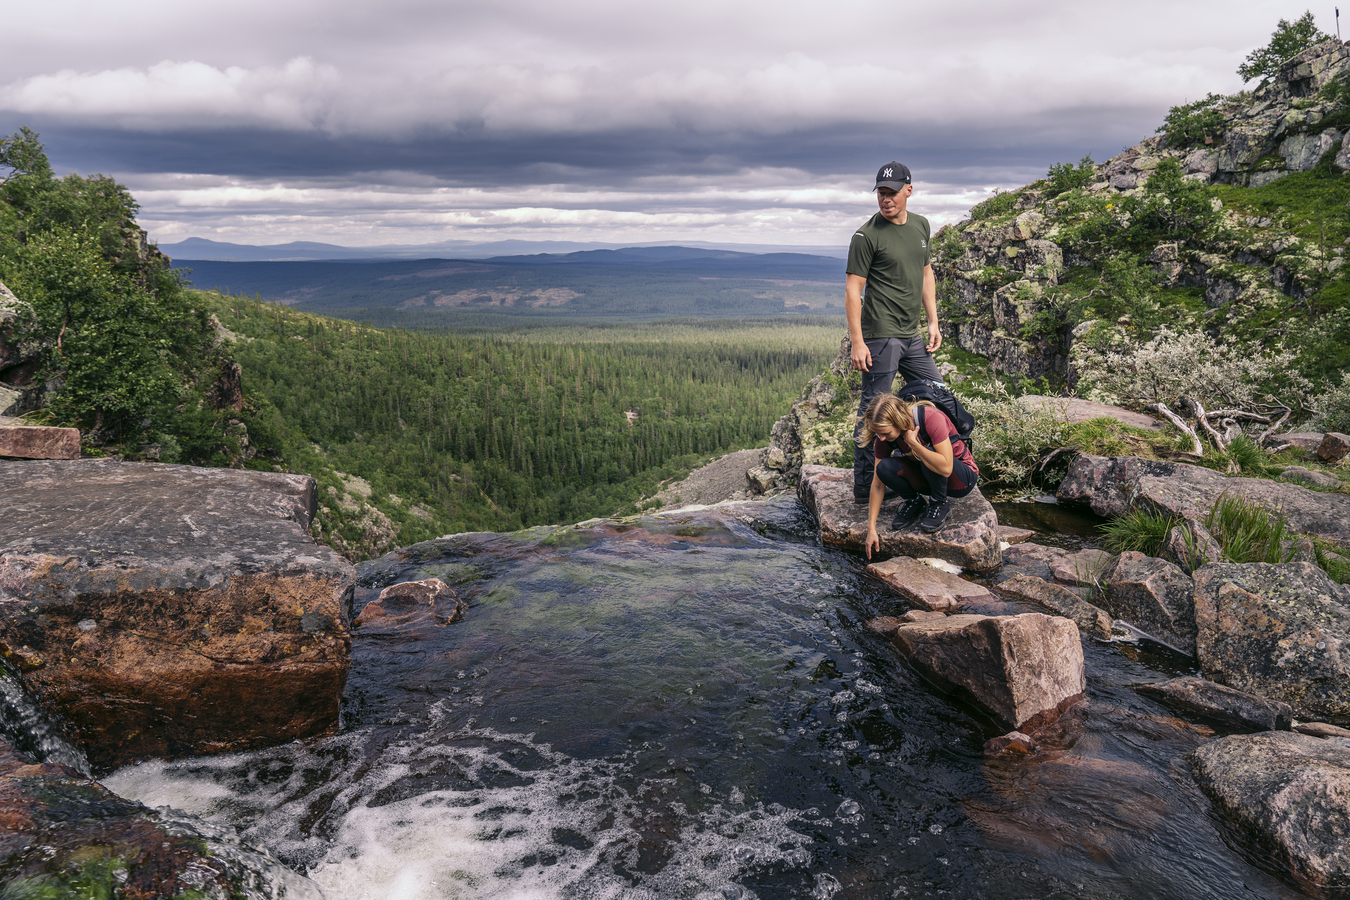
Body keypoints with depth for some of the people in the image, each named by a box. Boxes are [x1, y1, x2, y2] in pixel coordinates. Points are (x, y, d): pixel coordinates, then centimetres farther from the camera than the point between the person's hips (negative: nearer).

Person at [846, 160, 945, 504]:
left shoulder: (920, 225, 12)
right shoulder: (867, 235, -10)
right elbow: (853, 289, -12)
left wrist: (933, 323, 16)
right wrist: (857, 342, -17)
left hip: (912, 335, 8)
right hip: (880, 336, -8)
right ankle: (864, 488, 5)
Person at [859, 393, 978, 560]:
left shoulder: (932, 418, -30)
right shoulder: (884, 437, -15)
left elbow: (945, 468, -40)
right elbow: (878, 485, -11)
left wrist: (912, 442, -35)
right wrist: (871, 529, -14)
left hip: (962, 478, -4)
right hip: (927, 479, 4)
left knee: (928, 454, -36)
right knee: (885, 468, -24)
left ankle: (940, 503, -8)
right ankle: (914, 502, 4)